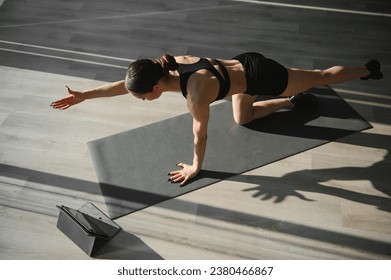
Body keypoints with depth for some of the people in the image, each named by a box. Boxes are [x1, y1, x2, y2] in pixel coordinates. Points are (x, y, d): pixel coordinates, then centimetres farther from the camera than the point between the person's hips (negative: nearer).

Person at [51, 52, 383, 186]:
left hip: (261, 75, -7)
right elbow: (122, 84, -9)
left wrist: (195, 167, -8)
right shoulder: (165, 66, -15)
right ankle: (294, 101, 34)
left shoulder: (196, 93, -37)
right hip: (244, 65, 7)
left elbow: (200, 134, -24)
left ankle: (368, 70, 43)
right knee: (243, 119, 24)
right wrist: (83, 95, -9)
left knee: (322, 76, 17)